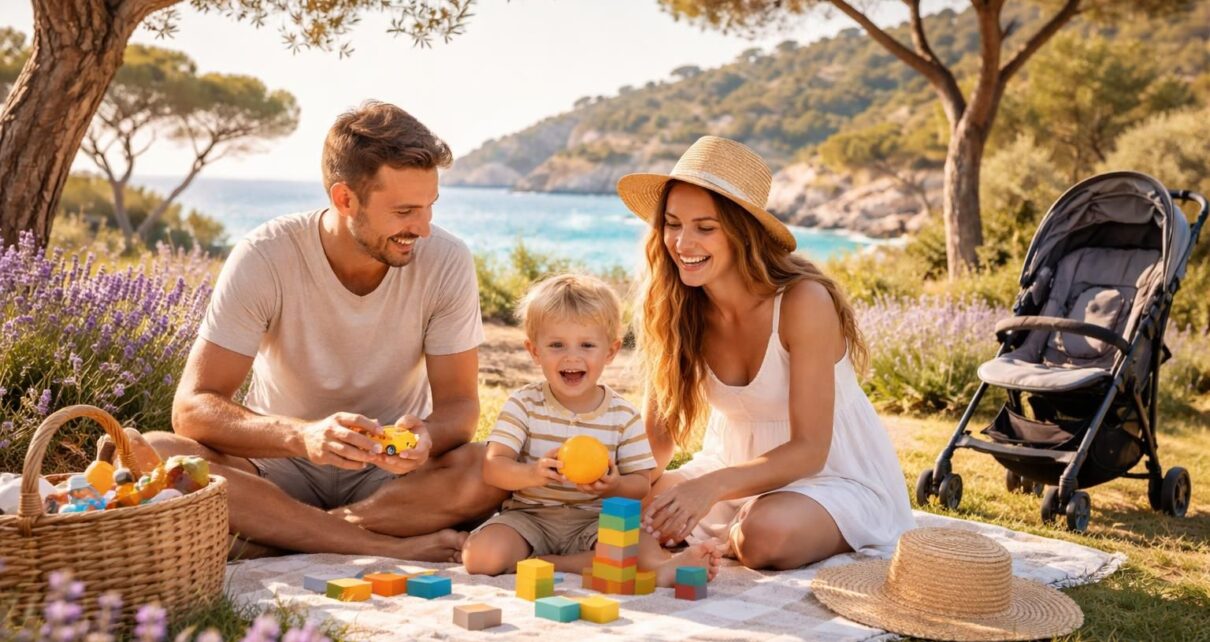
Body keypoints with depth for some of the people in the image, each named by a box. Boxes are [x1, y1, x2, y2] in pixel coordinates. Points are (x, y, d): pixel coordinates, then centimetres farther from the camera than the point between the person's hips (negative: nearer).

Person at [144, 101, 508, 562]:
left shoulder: (446, 261, -13)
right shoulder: (264, 258, -17)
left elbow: (459, 404, -9)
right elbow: (193, 408, -21)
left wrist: (425, 437, -34)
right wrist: (303, 435, -40)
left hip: (393, 472, 0)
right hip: (282, 465, 0)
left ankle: (272, 535, -22)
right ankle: (391, 548, -27)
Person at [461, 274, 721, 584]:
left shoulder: (624, 415, -1)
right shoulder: (523, 405, -3)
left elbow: (641, 483, 0)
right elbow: (493, 467, -10)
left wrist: (614, 486, -24)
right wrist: (532, 474, -31)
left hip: (595, 520, -2)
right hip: (529, 517, 2)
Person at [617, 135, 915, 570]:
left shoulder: (804, 302, -24)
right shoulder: (676, 309, -9)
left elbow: (809, 449, -25)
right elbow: (657, 437, -6)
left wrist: (711, 486, -40)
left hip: (835, 474, -4)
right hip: (741, 469, 4)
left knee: (765, 531, -35)